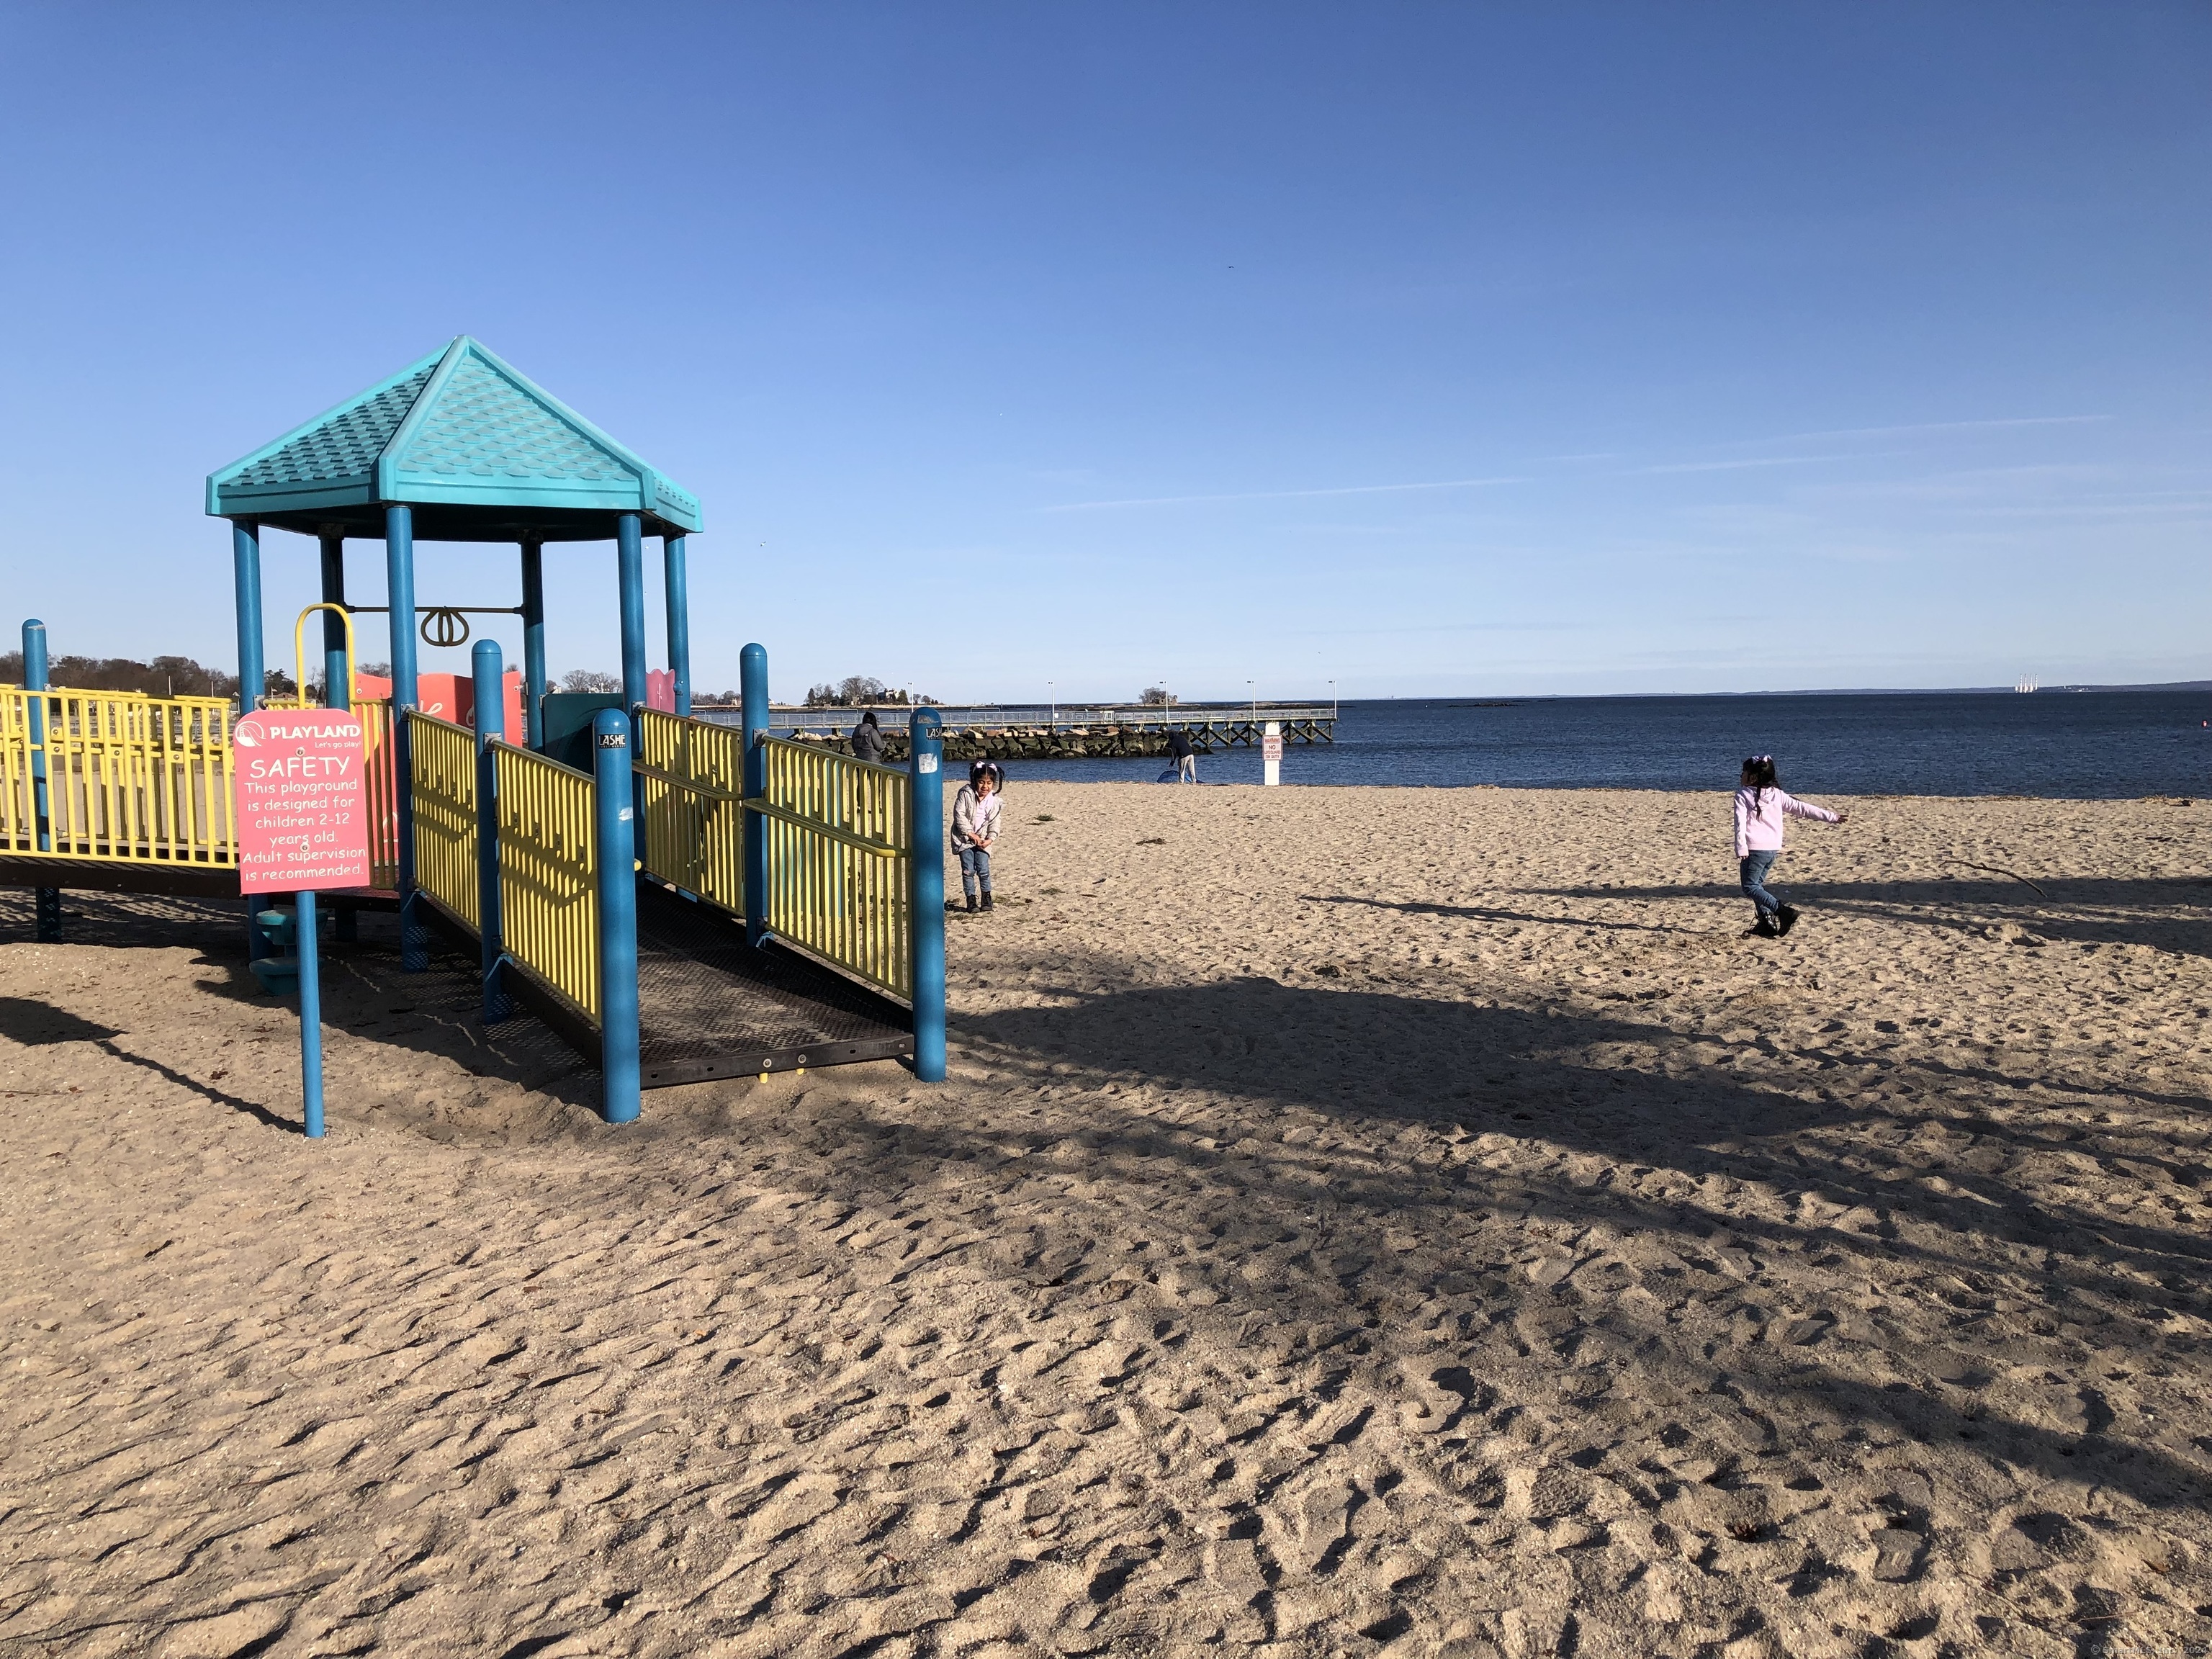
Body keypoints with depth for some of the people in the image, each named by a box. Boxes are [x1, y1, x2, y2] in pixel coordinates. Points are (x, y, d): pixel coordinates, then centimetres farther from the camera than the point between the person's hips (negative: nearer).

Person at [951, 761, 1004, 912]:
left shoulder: (994, 800, -2)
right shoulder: (966, 795, -13)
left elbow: (994, 822, 2)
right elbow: (959, 816, -15)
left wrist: (990, 839, -11)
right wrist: (971, 834, -18)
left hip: (982, 840, 2)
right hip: (964, 838, -2)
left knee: (984, 869, -4)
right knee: (968, 870, -3)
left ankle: (986, 896, 13)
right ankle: (971, 898, 7)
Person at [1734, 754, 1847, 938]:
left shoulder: (1743, 795, -6)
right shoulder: (1777, 794, 8)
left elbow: (1741, 823, -16)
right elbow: (1803, 808, 8)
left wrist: (1741, 849, -20)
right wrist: (1832, 817, 13)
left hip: (1755, 849, -7)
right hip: (1773, 848, 7)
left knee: (1750, 887, -4)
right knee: (1757, 884, 20)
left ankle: (1783, 911, -19)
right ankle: (1767, 922, 17)